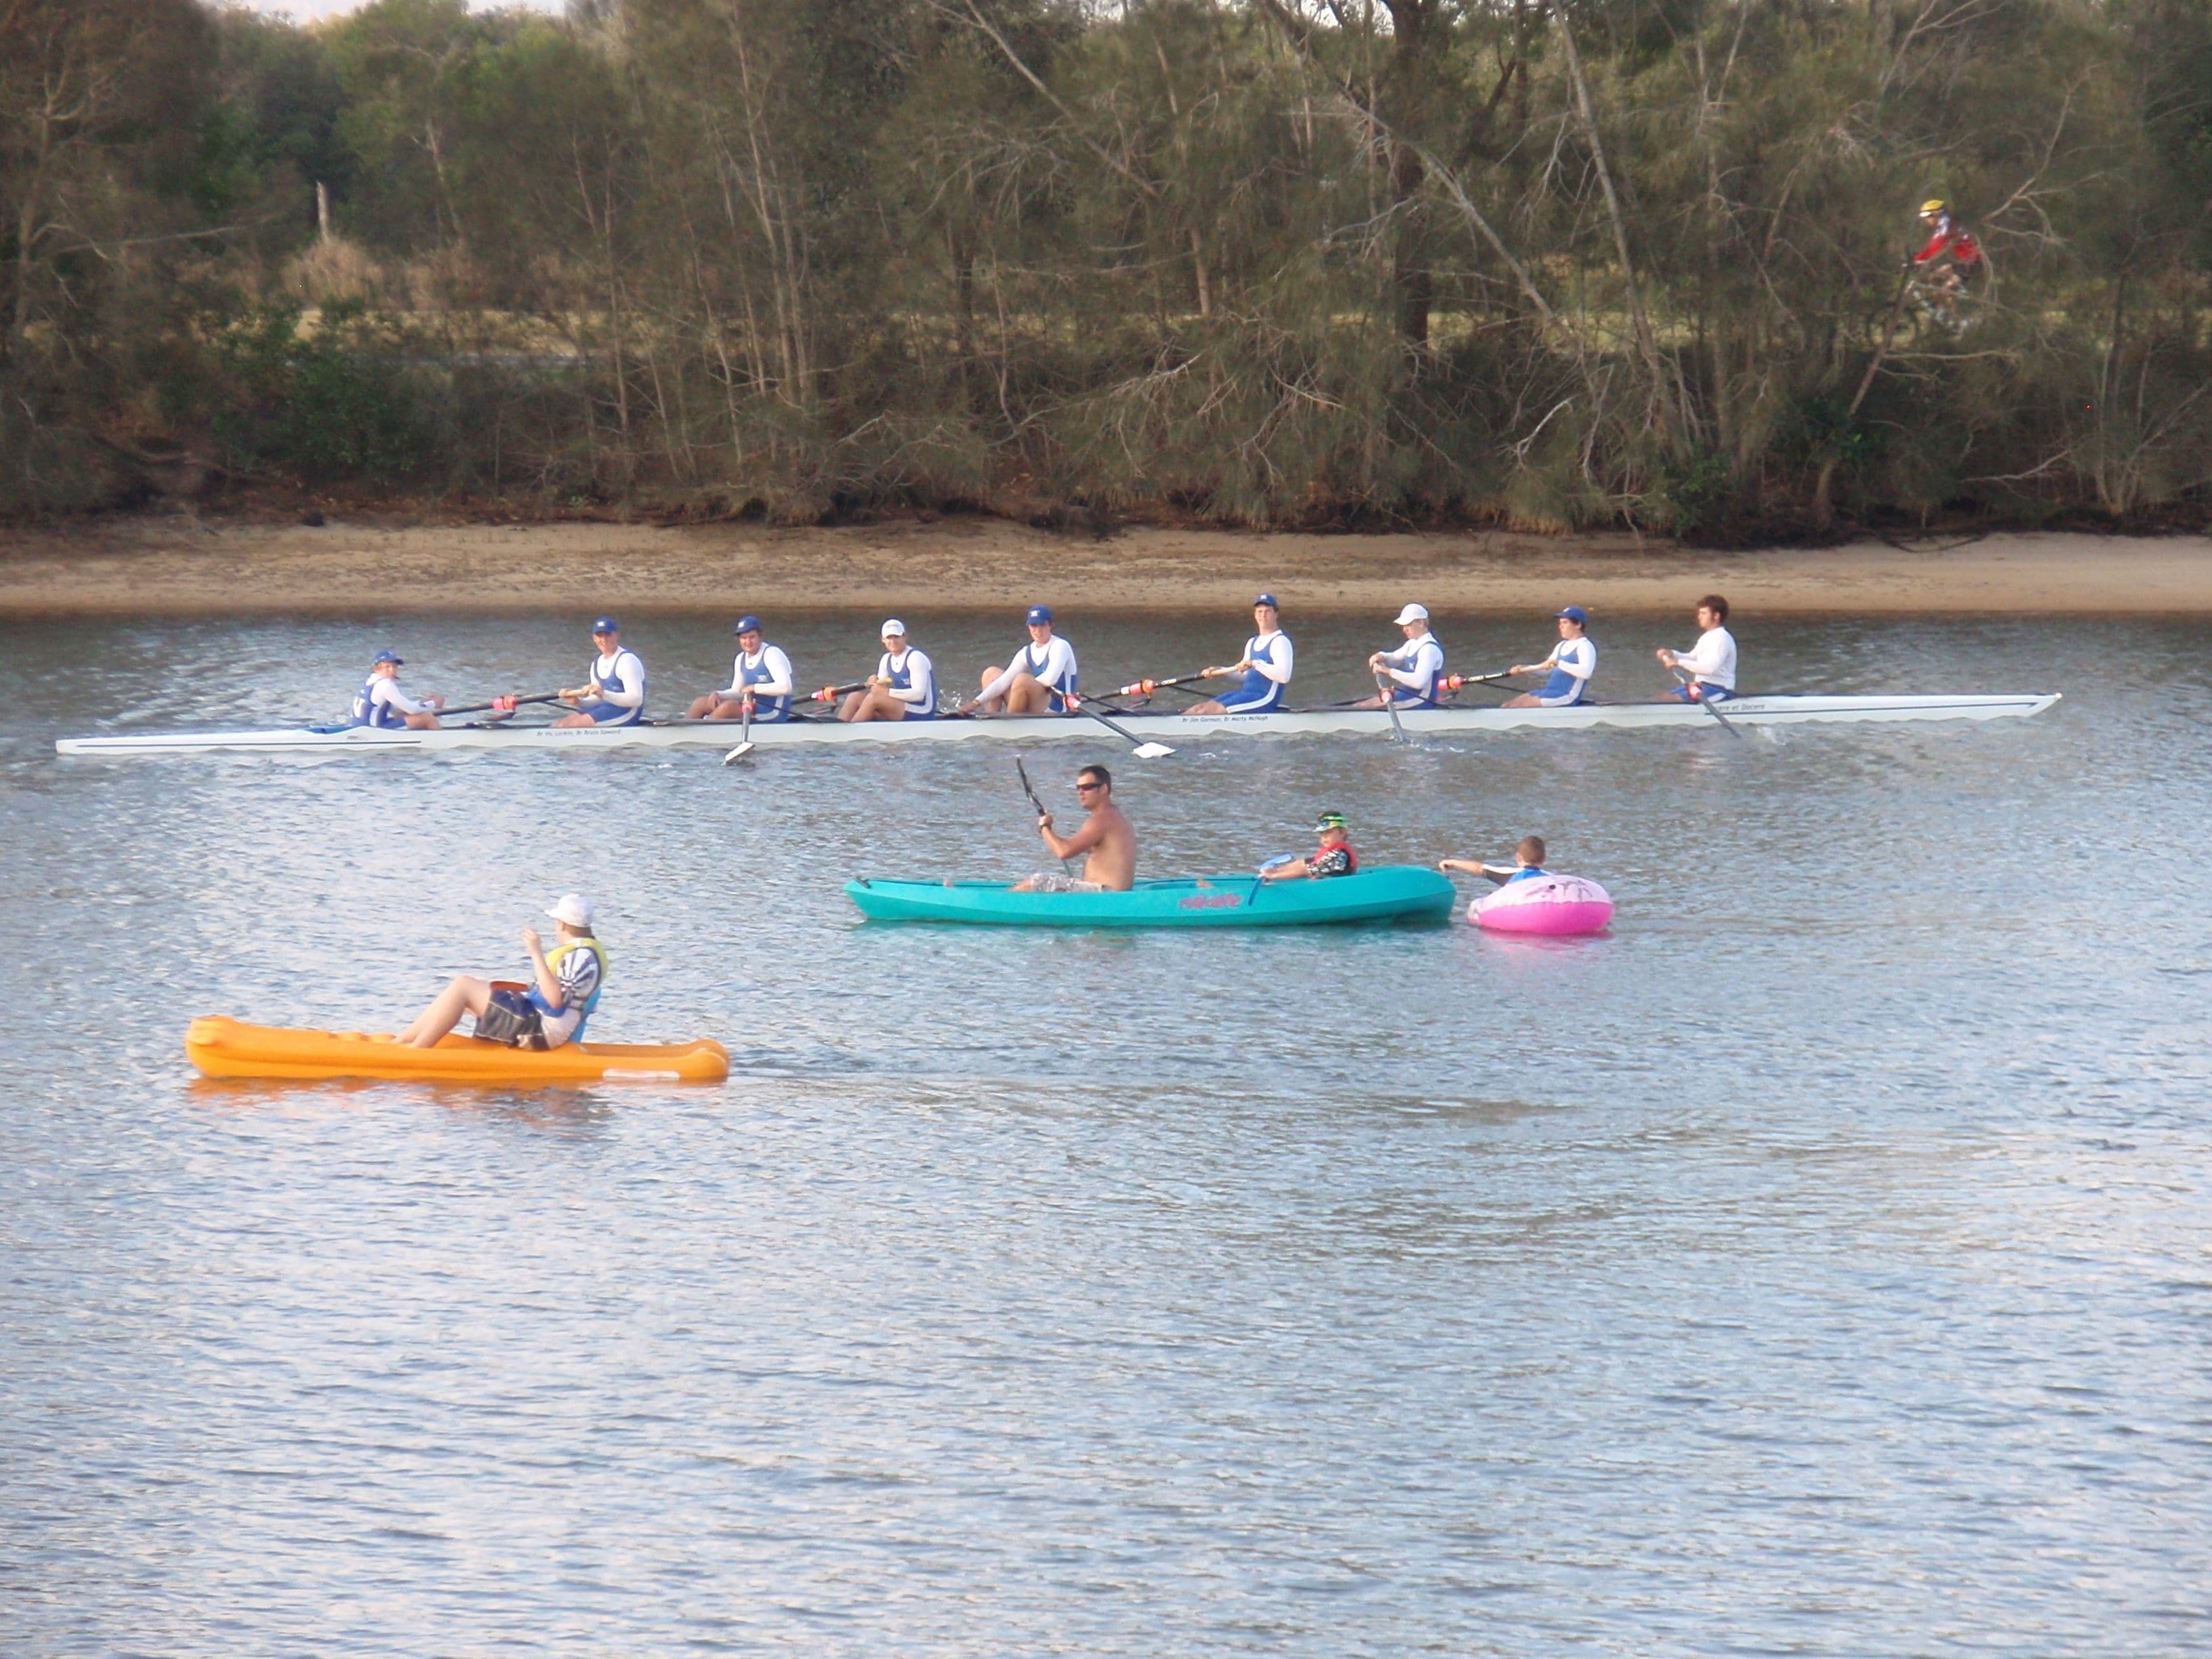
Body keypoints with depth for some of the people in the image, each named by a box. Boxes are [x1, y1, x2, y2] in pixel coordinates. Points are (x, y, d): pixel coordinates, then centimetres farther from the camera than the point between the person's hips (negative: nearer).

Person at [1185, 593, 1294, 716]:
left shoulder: (1280, 641, -10)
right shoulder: (1253, 642, 19)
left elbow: (1284, 676, -24)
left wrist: (1255, 664, -29)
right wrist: (1220, 672, 10)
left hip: (1265, 698, -9)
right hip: (1246, 692, 9)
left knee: (1208, 711, -20)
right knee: (1199, 708, -4)